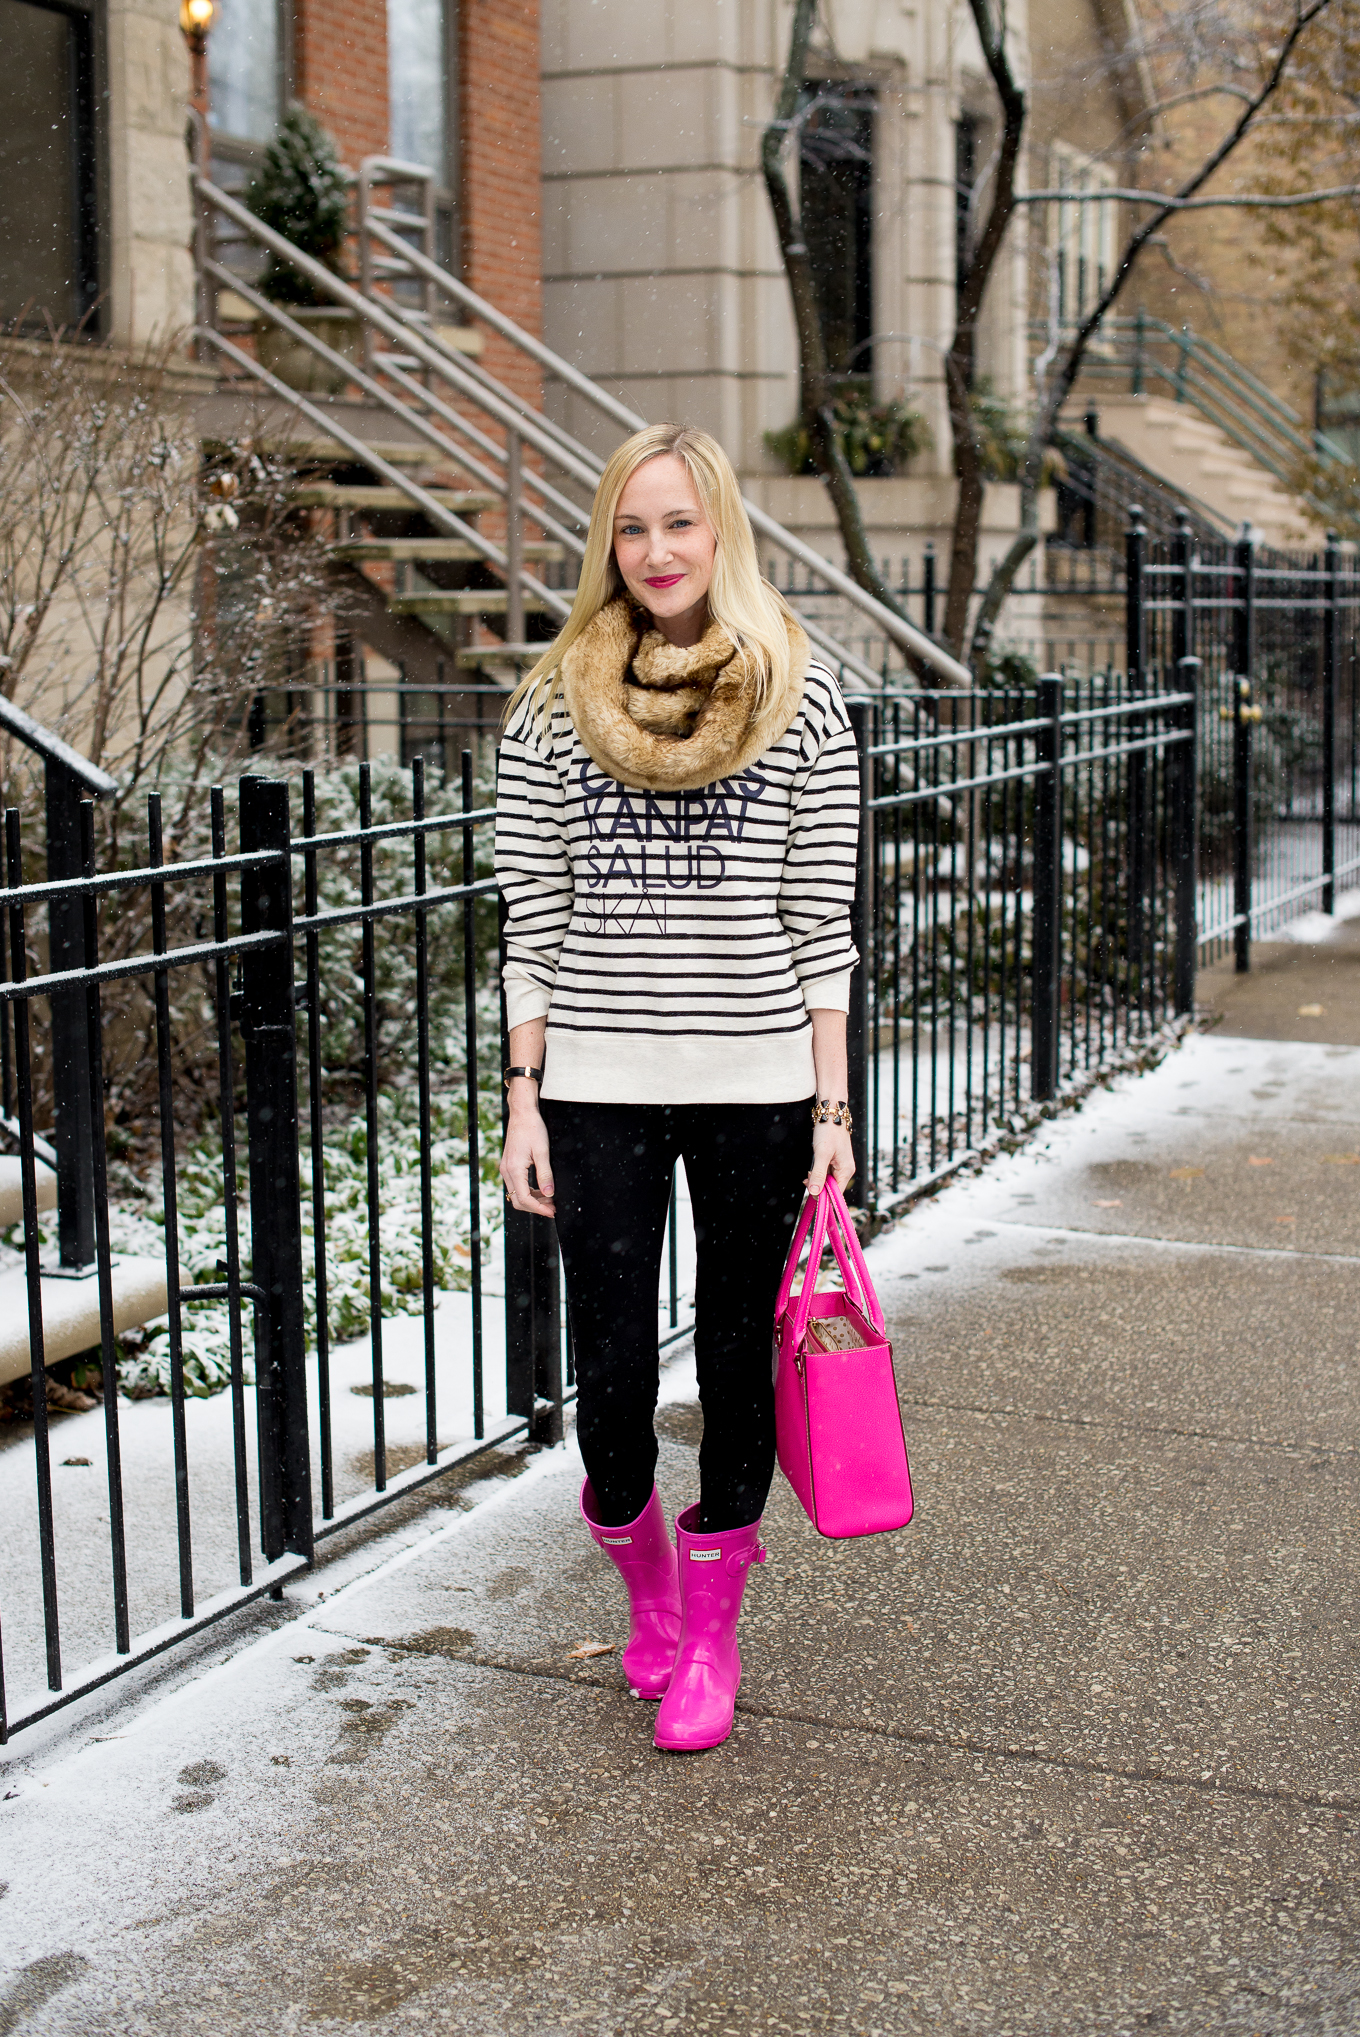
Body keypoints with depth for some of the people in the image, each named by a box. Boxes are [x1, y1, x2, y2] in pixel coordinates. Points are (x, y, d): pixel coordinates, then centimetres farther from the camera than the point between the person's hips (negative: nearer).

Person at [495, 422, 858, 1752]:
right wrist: (524, 1099, 0)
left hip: (755, 1088, 0)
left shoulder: (799, 698, 1)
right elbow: (532, 922, 4)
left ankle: (710, 1635, 30)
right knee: (610, 1376, 4)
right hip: (598, 1090, 1)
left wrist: (831, 1106, -1)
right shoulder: (554, 705, 3)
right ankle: (647, 1590, 35)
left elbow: (821, 922, 2)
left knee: (738, 1365, 10)